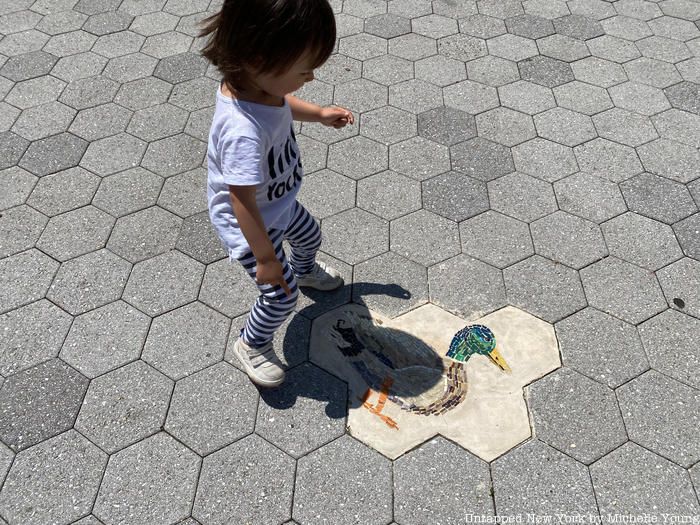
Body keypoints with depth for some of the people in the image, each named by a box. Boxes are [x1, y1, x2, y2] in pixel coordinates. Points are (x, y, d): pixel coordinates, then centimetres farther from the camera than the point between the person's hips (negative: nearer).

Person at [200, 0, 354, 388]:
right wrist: (265, 257, -26)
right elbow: (243, 203, -36)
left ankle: (305, 270, 68)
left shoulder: (256, 80, -18)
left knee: (310, 235, 32)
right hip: (252, 226, -9)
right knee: (280, 296, 2)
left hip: (280, 204, 9)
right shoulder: (243, 131, -44)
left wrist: (319, 114, 6)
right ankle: (252, 345, 32)